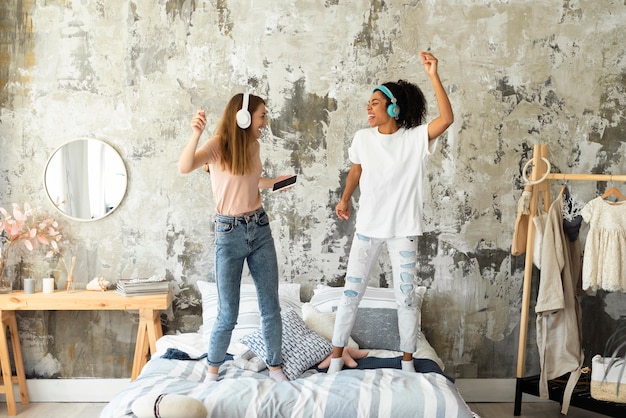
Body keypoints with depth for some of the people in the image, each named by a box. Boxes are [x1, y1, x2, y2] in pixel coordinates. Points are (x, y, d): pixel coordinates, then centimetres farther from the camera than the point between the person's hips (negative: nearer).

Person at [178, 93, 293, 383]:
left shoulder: (253, 145, 6)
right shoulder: (218, 145, -13)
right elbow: (184, 168, -33)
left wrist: (276, 181, 14)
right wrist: (196, 134, -47)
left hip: (260, 229, 5)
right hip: (229, 233, -5)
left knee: (271, 307, 9)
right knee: (228, 315, 2)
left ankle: (275, 366, 25)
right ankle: (213, 369, 25)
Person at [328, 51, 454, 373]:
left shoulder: (414, 139, -10)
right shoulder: (363, 138, -1)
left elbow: (447, 119, -24)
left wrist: (434, 76, -29)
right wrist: (344, 199, 6)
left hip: (403, 229, -2)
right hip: (368, 226, 2)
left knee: (406, 298, 6)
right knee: (351, 293, 4)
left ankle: (407, 361, 22)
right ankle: (336, 358, 15)